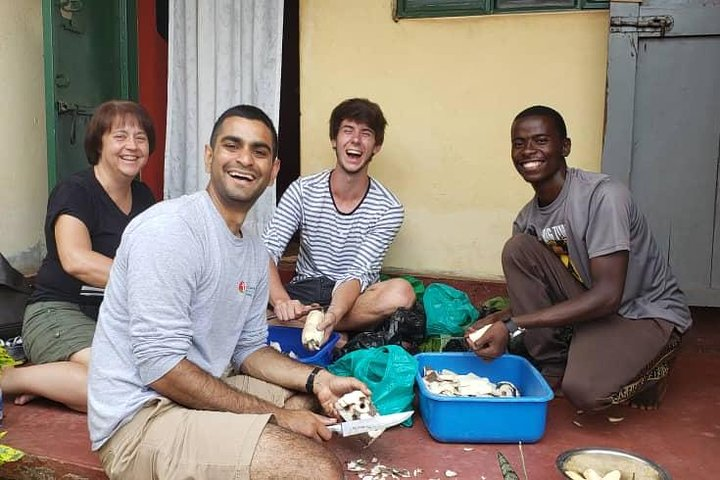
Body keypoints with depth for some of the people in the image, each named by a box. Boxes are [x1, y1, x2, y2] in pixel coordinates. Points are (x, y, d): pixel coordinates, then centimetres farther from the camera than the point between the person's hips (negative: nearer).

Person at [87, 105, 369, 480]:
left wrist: (317, 379, -3)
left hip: (195, 399, 9)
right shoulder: (169, 230, -20)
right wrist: (276, 416, -19)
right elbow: (161, 367, -24)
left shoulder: (255, 250, 7)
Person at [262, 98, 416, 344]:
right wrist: (281, 300, -37)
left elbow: (359, 273, -16)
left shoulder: (388, 209, -9)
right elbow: (267, 251, -15)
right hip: (303, 293, 1)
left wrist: (333, 314, -38)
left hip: (355, 297, 0)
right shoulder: (302, 190, -6)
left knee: (401, 292, -34)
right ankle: (337, 338, -24)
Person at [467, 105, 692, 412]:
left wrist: (513, 326, -31)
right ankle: (552, 369, -5)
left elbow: (608, 296, -29)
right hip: (588, 305, 6)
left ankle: (644, 372, 5)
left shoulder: (603, 195, -24)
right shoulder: (527, 219, -4)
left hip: (647, 314, -5)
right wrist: (495, 320, -16)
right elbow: (532, 292, 6)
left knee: (582, 390, -32)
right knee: (517, 249, -16)